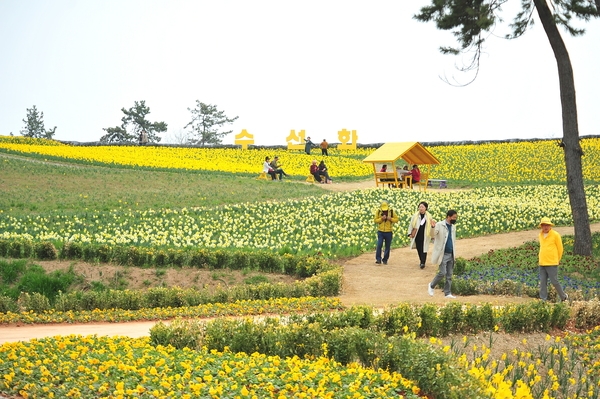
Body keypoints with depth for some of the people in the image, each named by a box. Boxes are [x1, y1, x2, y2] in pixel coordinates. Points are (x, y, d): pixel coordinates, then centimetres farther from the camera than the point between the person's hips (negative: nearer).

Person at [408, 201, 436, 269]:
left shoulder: (429, 217, 0)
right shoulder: (415, 216, 0)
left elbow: (430, 226, 8)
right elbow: (411, 225, 5)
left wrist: (433, 226, -15)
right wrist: (410, 233, -1)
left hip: (425, 236, -2)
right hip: (417, 236, 2)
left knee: (424, 250, -5)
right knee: (419, 249, 9)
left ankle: (423, 263, -4)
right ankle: (421, 261, 25)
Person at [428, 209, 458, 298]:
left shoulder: (453, 227, 13)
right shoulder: (439, 225, -7)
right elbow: (433, 235, -20)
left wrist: (454, 254, 15)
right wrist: (433, 228, -40)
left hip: (451, 255, 6)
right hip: (442, 254, -6)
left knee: (449, 275, 5)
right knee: (442, 273, -11)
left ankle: (448, 293, 10)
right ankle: (431, 286, 10)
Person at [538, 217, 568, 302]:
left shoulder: (555, 235, -5)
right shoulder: (540, 235, 12)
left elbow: (560, 249, 1)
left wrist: (557, 260, 8)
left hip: (552, 264, -6)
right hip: (542, 263, 6)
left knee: (554, 281, -3)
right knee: (542, 283, 2)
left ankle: (564, 297, 15)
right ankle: (543, 299, 4)